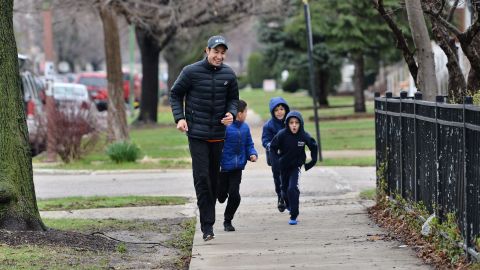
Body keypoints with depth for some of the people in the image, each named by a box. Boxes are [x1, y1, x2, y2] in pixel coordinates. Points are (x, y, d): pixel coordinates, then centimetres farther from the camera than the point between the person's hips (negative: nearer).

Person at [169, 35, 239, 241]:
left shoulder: (228, 75, 3)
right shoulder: (191, 72, -7)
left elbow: (233, 99, 15)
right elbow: (175, 94, 3)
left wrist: (231, 113, -6)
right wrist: (179, 118, -8)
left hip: (218, 134, 4)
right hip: (197, 133, -4)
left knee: (214, 178, 10)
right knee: (201, 178, -10)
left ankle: (209, 218, 23)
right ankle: (207, 226, -10)